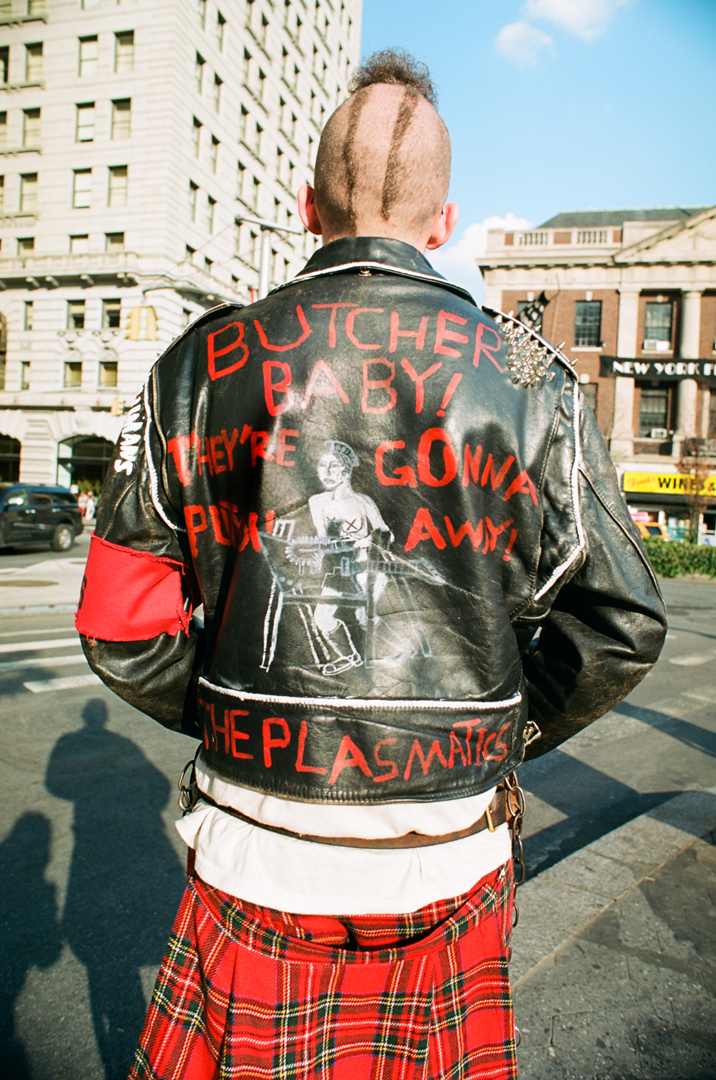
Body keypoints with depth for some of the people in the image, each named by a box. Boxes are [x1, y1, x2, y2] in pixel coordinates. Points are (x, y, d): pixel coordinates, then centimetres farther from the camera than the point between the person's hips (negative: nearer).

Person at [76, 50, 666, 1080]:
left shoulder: (199, 366, -4)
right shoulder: (528, 377, -5)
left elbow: (123, 624, -2)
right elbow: (620, 625, -4)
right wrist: (499, 734, 10)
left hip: (255, 855, 0)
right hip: (447, 867, 1)